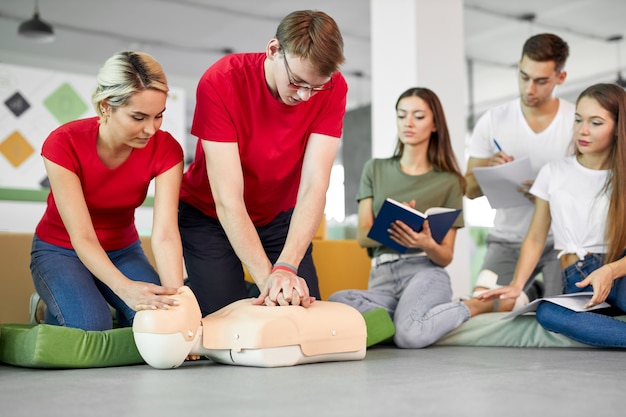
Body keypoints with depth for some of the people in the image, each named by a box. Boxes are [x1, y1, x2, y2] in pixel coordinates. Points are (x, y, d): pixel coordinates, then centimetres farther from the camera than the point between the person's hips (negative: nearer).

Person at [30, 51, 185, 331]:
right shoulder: (64, 145, -28)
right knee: (90, 325, -29)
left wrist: (177, 297, -47)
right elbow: (82, 237, -32)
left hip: (122, 251, 3)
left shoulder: (166, 149, -21)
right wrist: (125, 288, -51)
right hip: (61, 251, -2)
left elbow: (165, 233, -30)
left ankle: (120, 319, 10)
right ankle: (52, 311, 4)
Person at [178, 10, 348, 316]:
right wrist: (268, 277, -41)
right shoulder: (220, 83, -30)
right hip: (210, 214, -3)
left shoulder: (332, 88, -22)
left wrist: (286, 268, -41)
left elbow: (314, 185, -28)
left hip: (280, 215, 3)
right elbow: (228, 200, -33)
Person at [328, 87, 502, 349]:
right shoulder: (375, 169, 14)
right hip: (382, 278, 1)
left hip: (425, 272, -1)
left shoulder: (448, 181, 8)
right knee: (336, 302, -32)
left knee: (411, 336, -33)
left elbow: (446, 257, 5)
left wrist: (426, 244, -20)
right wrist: (389, 229, -20)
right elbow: (362, 236, 4)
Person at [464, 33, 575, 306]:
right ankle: (532, 292, 16)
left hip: (560, 239, -1)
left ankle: (546, 293, 19)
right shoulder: (492, 121, -1)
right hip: (508, 239, 2)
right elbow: (470, 190, 4)